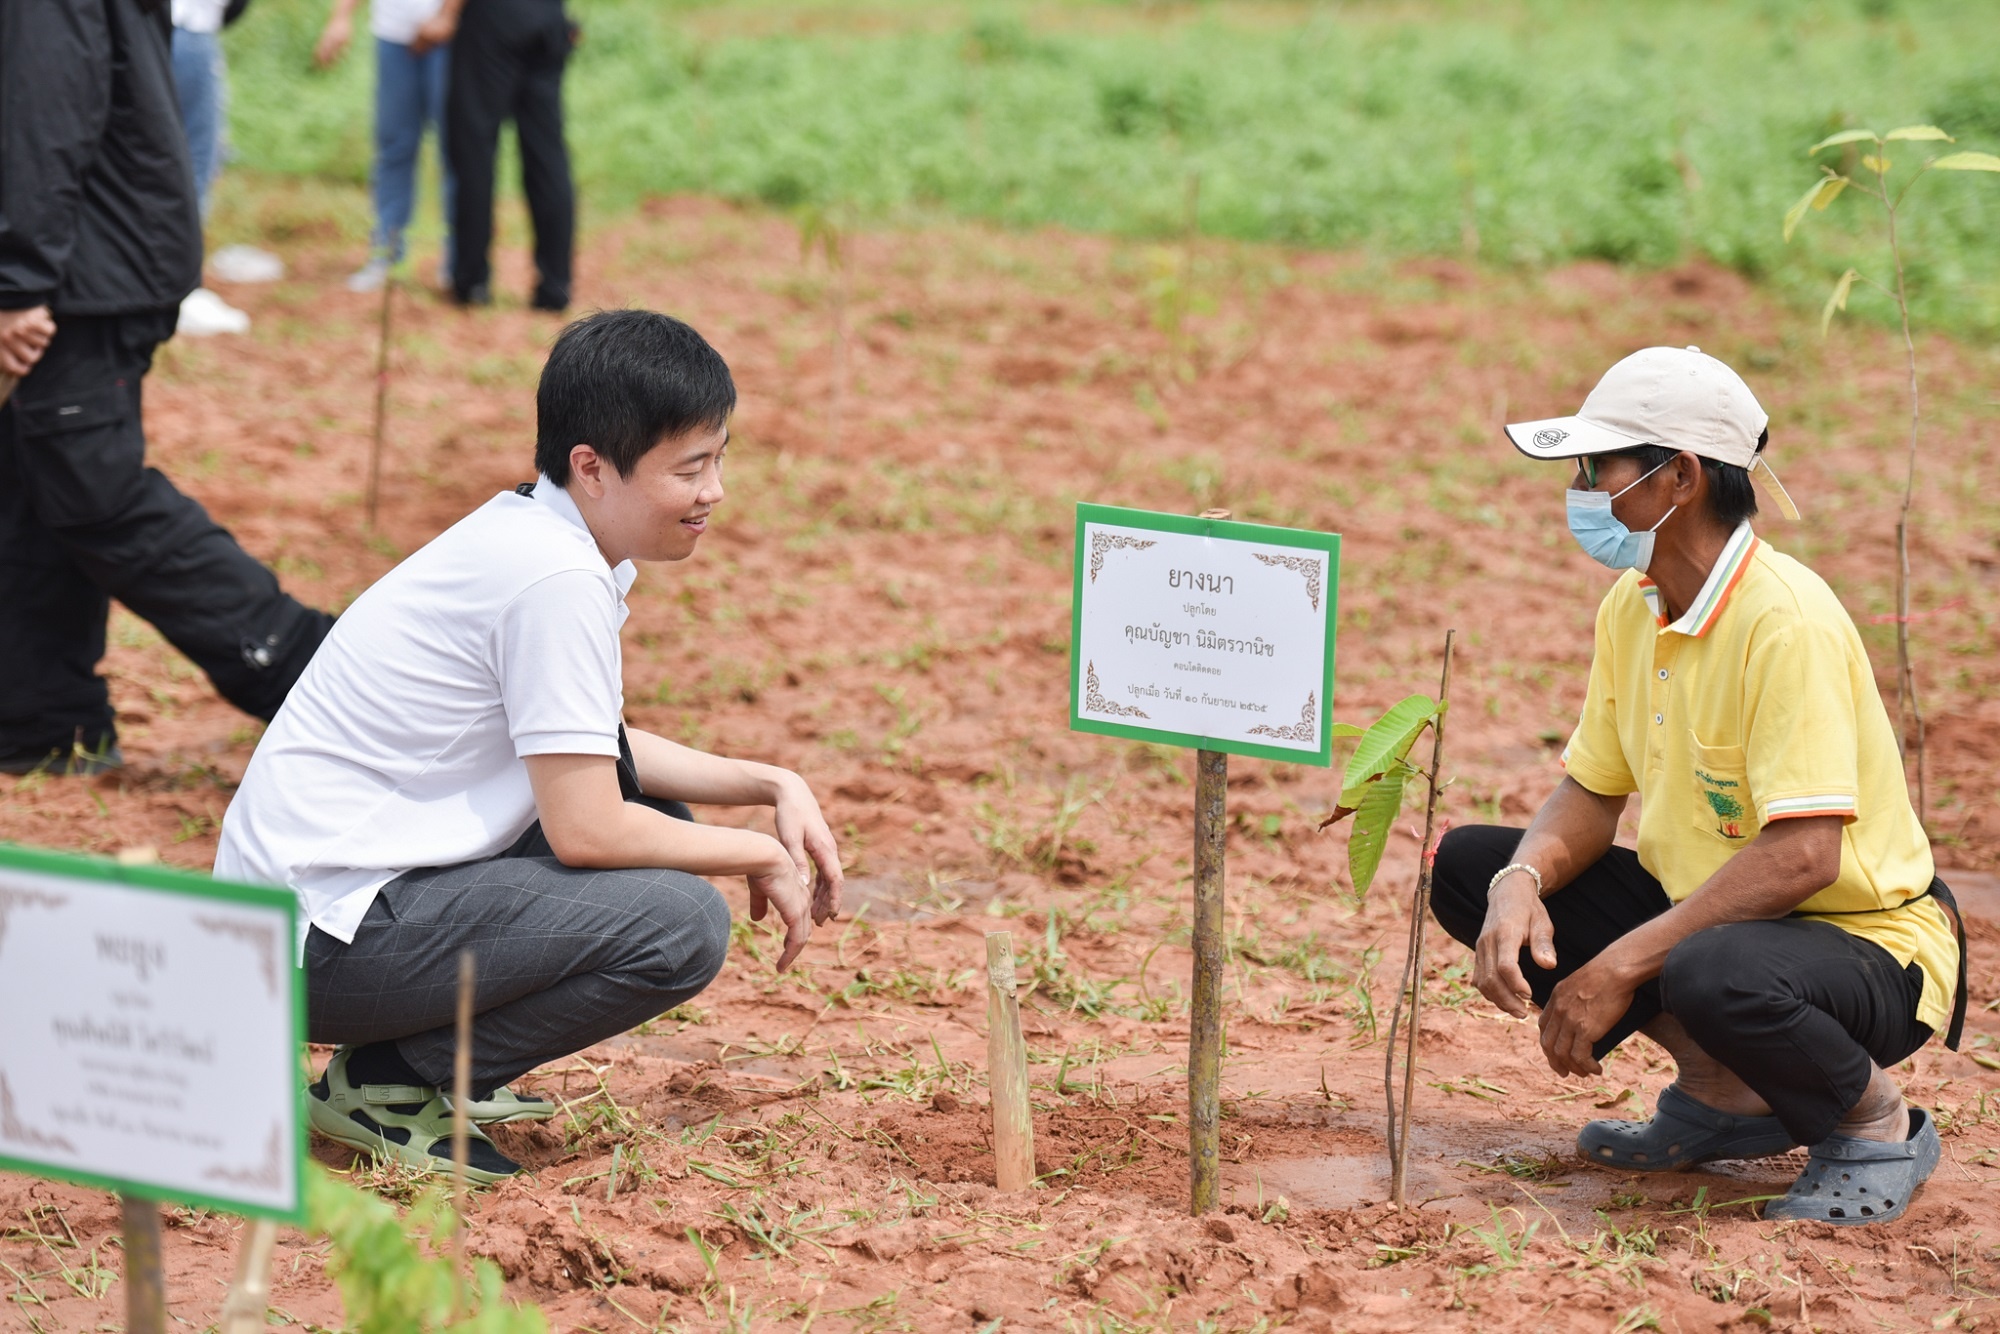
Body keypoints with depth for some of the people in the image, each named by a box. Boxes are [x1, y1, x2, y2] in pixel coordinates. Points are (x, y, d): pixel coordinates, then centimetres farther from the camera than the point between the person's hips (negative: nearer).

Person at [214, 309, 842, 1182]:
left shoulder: (535, 533, 10)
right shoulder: (557, 579, -19)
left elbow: (599, 756, 21)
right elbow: (586, 830, -19)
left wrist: (770, 784, 10)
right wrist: (762, 856, -6)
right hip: (323, 936, -10)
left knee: (655, 814, 15)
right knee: (682, 924, -19)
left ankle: (432, 1060, 11)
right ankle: (387, 1084, -6)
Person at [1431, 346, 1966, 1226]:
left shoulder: (1785, 619, -25)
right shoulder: (1634, 606, 2)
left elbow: (1803, 855, -31)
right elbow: (1592, 793, 7)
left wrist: (1621, 968, -29)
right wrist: (1521, 882, -16)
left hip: (1866, 943, -9)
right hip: (1708, 905, 9)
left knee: (1715, 977, -41)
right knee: (1469, 866, 0)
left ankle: (1879, 1125, -7)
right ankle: (1723, 1091, 7)